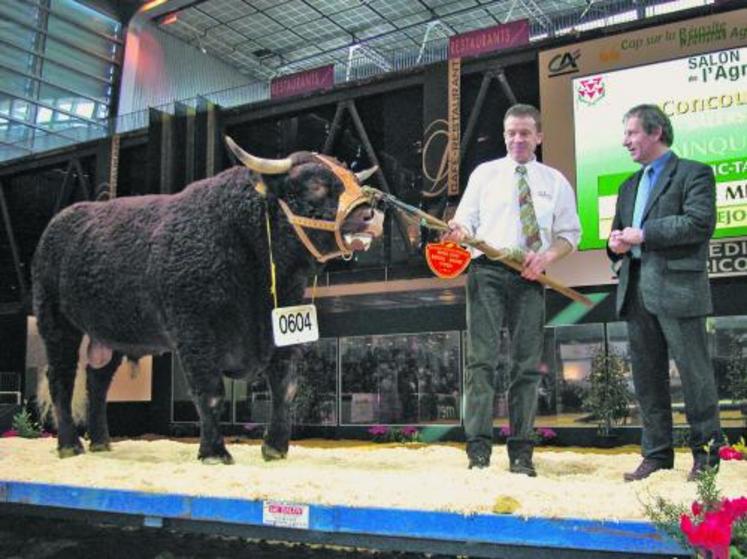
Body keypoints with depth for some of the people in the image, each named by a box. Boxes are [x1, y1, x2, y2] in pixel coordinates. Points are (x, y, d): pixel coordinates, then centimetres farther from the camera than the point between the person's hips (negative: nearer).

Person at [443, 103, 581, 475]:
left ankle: (521, 454, 8)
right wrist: (457, 232, -16)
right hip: (486, 272, -1)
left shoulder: (555, 181, 15)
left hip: (530, 277, 1)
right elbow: (466, 221, 8)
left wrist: (546, 256, -7)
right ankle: (478, 450, -6)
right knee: (481, 360, -8)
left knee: (527, 365, 1)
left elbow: (570, 234, 13)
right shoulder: (485, 173, 14)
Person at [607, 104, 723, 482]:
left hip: (677, 287, -7)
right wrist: (616, 243, 1)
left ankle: (706, 453, 12)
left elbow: (700, 222, -14)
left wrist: (644, 234, -15)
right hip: (636, 290, 7)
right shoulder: (630, 185, 22)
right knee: (647, 376, 9)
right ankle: (657, 453, 18)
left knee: (694, 372, -1)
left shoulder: (692, 173, 0)